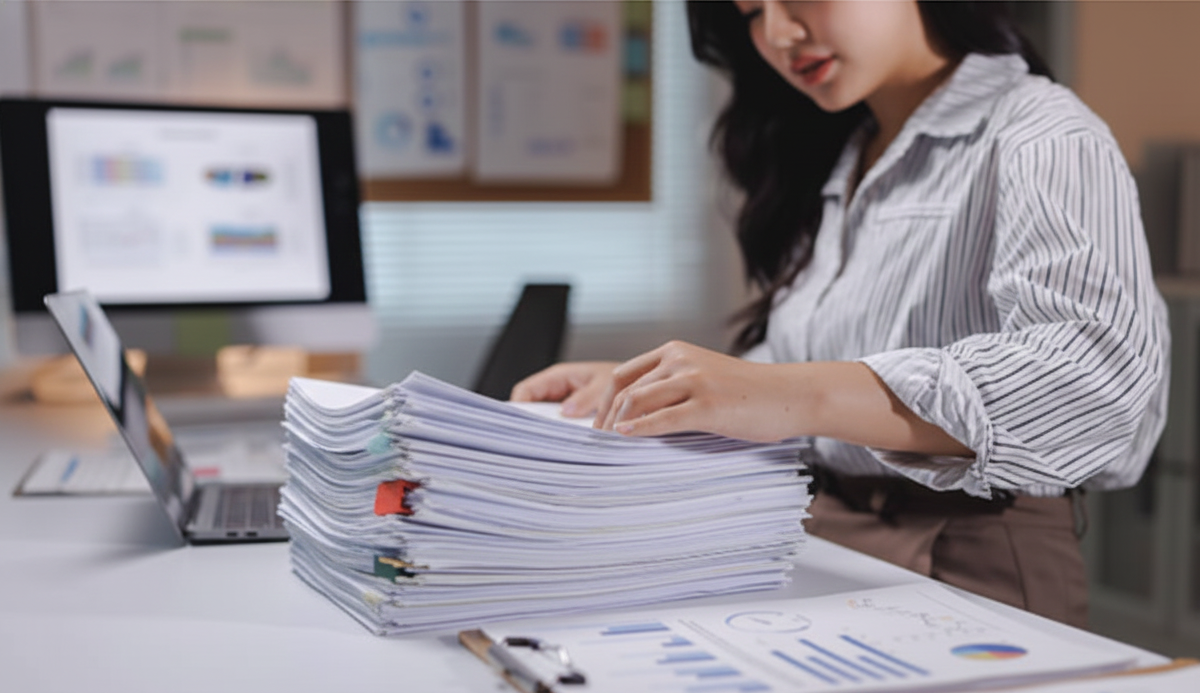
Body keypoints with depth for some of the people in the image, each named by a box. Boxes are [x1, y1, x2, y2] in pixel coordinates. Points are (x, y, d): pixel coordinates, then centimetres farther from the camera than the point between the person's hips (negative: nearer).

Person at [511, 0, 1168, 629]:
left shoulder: (1040, 138, -8)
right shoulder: (828, 166, 16)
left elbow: (1106, 373, -26)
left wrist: (805, 396, -36)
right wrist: (642, 389, 2)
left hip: (972, 570, -6)